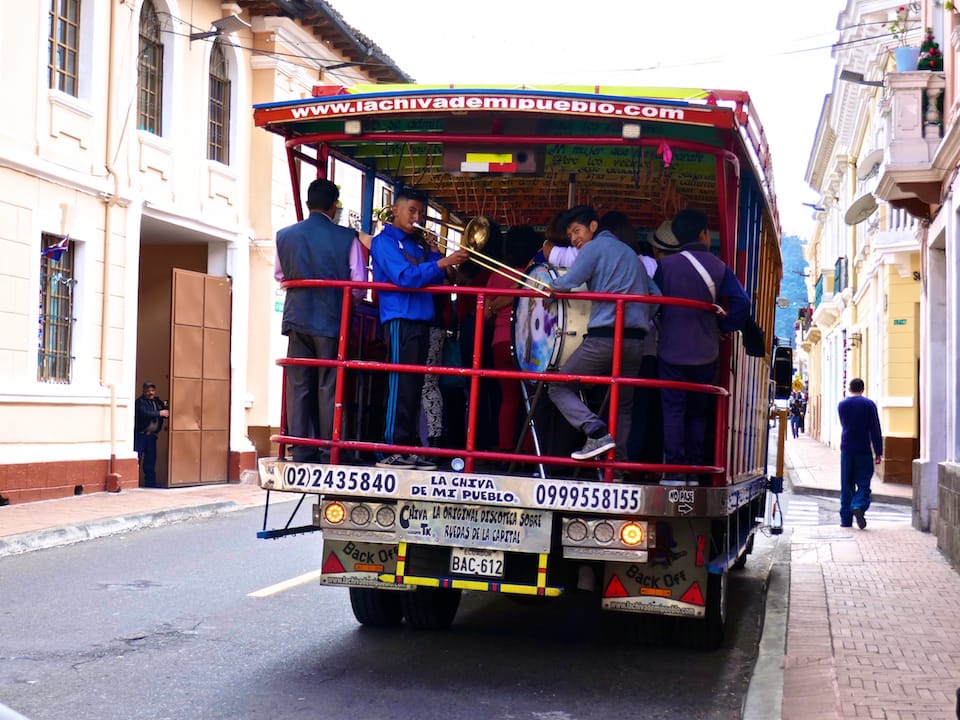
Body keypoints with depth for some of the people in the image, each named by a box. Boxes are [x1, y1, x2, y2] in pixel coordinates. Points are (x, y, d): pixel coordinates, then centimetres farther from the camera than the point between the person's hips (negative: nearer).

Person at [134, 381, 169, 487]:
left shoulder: (157, 401, 13)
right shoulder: (140, 402, -6)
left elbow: (166, 414, 16)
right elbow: (144, 413, -23)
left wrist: (165, 406, -3)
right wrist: (159, 413, -25)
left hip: (151, 435, 6)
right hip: (140, 435, -6)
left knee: (151, 460, 8)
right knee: (137, 459, -9)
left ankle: (150, 482, 14)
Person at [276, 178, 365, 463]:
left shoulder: (285, 235, -1)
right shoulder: (347, 237, -10)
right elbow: (359, 284, -6)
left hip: (297, 319, 2)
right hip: (332, 320, -2)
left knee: (299, 386, 7)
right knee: (329, 387, 3)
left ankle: (302, 450, 7)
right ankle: (328, 450, 3)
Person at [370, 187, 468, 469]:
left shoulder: (418, 244, 20)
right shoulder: (384, 241, -3)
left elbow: (436, 278, 17)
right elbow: (404, 277, -17)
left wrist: (437, 254, 1)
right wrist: (442, 263, -22)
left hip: (420, 319, 8)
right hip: (399, 318, -8)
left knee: (415, 385, 8)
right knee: (401, 384, -11)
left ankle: (410, 448, 11)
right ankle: (393, 450, -10)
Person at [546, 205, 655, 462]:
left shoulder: (594, 248, 1)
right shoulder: (629, 252, 24)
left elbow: (568, 283, -11)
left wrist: (549, 289, 8)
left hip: (604, 337, -7)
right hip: (636, 340, 7)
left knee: (559, 387, 4)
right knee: (623, 404, 13)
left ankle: (597, 432, -15)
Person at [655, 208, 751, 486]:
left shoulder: (666, 264, -3)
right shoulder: (718, 267, 0)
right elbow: (741, 303, -7)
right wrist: (723, 327, 6)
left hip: (671, 351, -2)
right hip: (706, 353, 2)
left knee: (673, 410, 1)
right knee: (699, 412, 11)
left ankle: (674, 470, -6)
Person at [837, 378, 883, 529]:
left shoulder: (841, 405, 7)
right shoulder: (869, 404, -3)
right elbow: (875, 430, -6)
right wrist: (878, 452, -5)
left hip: (846, 450, 3)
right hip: (864, 450, -3)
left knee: (846, 486, 8)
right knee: (863, 483, 0)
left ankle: (846, 519, 7)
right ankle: (859, 506, -26)